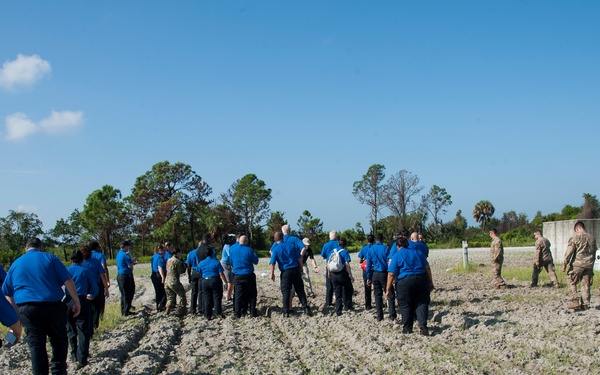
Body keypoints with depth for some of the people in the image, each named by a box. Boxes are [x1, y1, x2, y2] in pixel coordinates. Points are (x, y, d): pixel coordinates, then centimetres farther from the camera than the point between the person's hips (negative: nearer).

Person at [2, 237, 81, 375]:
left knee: (36, 345, 7)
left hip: (27, 309, 2)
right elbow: (68, 281, -4)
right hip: (52, 306, -2)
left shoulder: (15, 264, 13)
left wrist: (17, 312, 20)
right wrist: (76, 302, 1)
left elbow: (8, 293, 15)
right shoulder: (50, 258, 4)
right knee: (59, 340, 12)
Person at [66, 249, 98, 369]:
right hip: (82, 302, -2)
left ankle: (74, 355, 28)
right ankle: (82, 359, -4)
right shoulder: (86, 271, 1)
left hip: (68, 302, 2)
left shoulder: (65, 270, 5)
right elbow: (95, 288, 0)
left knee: (71, 330, 18)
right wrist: (91, 296, 19)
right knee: (83, 331, 1)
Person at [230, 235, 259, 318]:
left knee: (238, 295, 5)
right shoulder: (249, 250, -11)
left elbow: (231, 262, 12)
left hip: (237, 276, 2)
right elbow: (255, 261, -4)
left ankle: (237, 313, 2)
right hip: (249, 275, -2)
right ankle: (253, 312, 9)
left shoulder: (233, 250, 1)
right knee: (252, 294, 9)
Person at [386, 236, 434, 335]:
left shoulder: (397, 255, 3)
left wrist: (388, 289, -1)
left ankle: (407, 328, 14)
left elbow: (391, 274, -4)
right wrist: (430, 282, 19)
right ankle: (422, 324, -8)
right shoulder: (418, 251, 14)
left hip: (405, 282, -3)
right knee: (421, 303, 10)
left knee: (405, 305, 8)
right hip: (422, 279, 3)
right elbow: (427, 268, 12)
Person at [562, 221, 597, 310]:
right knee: (586, 284, 9)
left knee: (571, 282, 6)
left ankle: (575, 301, -4)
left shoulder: (576, 236, -7)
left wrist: (565, 264, -6)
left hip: (578, 263, -5)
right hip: (589, 264, 5)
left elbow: (569, 251, -10)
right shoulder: (592, 238, 12)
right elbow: (594, 253, 19)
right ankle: (585, 304, 10)